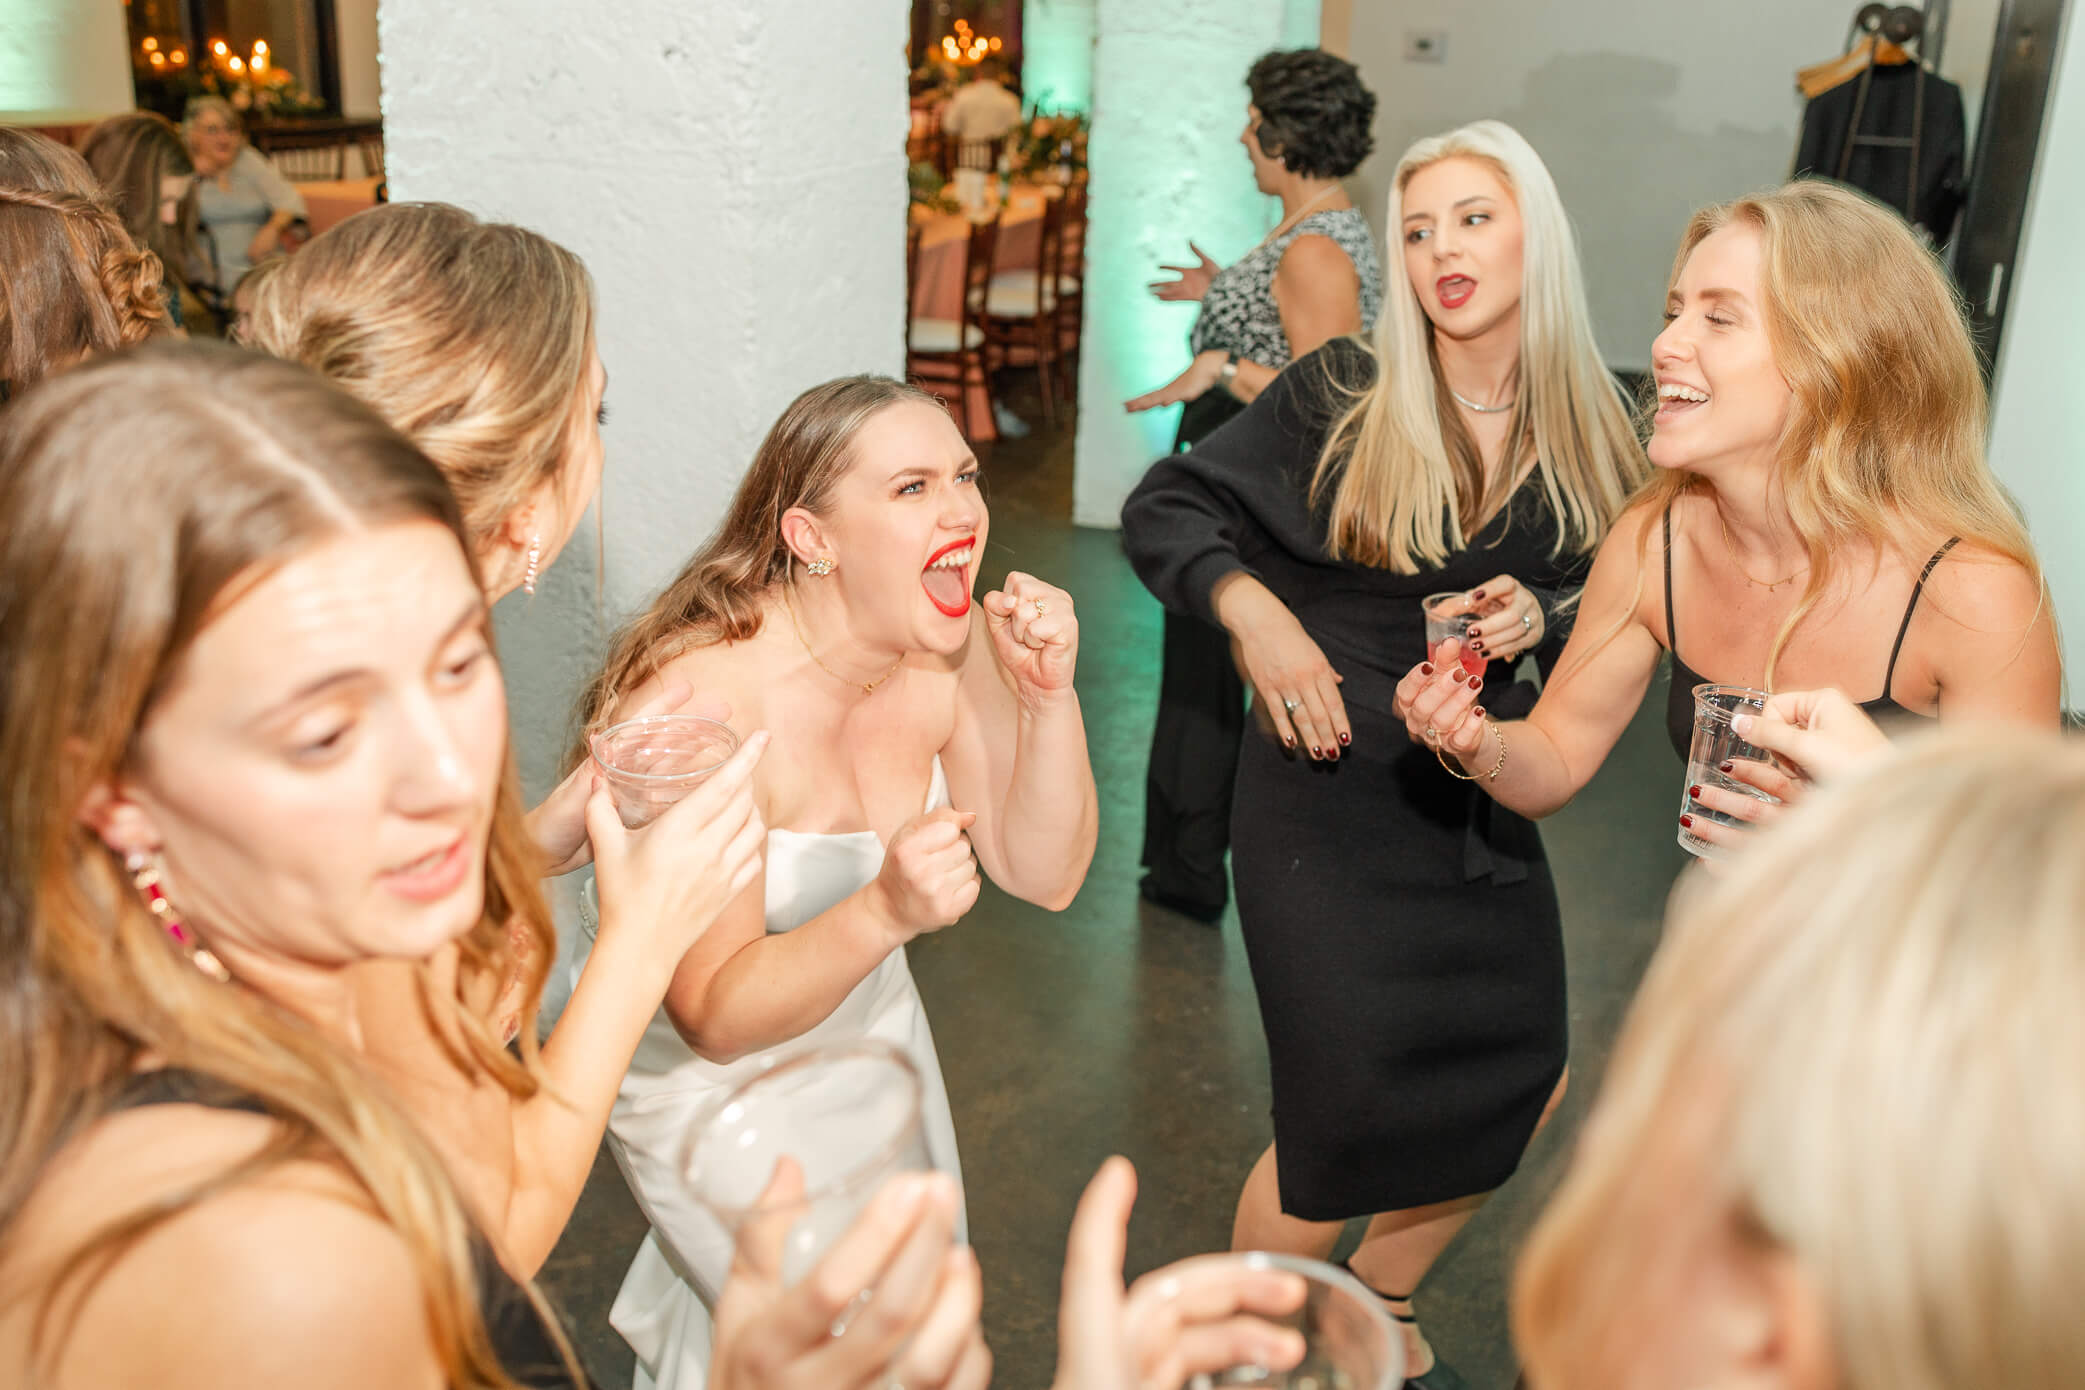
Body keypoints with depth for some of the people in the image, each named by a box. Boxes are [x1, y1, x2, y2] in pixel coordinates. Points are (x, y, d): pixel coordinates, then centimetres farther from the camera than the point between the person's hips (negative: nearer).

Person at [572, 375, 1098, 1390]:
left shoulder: (946, 649, -16)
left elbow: (1045, 876, -9)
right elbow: (716, 1015, -29)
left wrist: (1050, 695, -25)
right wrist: (886, 912, -46)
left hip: (869, 1021, 6)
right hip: (712, 1079, -6)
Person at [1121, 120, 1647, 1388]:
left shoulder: (1587, 431, 0)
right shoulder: (1343, 397, -11)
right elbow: (1165, 510, -7)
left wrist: (1537, 618, -10)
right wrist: (1255, 611, -23)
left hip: (1482, 798, 5)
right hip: (1330, 795, -5)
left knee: (1525, 1089, 12)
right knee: (1349, 1117, -4)